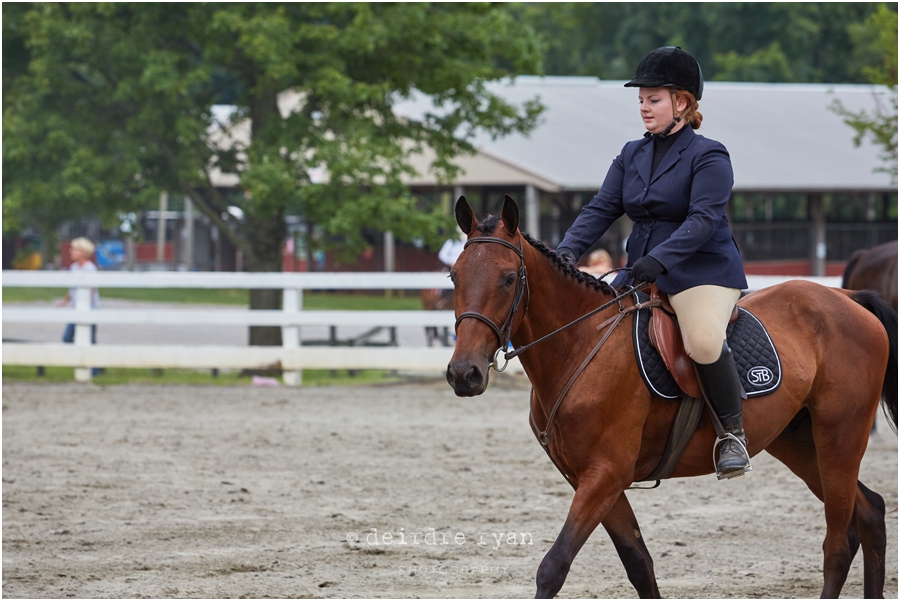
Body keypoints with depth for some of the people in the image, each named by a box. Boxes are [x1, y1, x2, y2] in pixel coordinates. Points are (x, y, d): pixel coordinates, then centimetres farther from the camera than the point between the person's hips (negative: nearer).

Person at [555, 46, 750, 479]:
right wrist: (568, 250, -14)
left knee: (703, 341, -32)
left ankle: (733, 434, -15)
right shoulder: (632, 156, 12)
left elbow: (703, 219, -21)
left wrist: (659, 259, -35)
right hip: (642, 273, 7)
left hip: (703, 271, -7)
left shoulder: (708, 157, -9)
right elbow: (601, 209, 4)